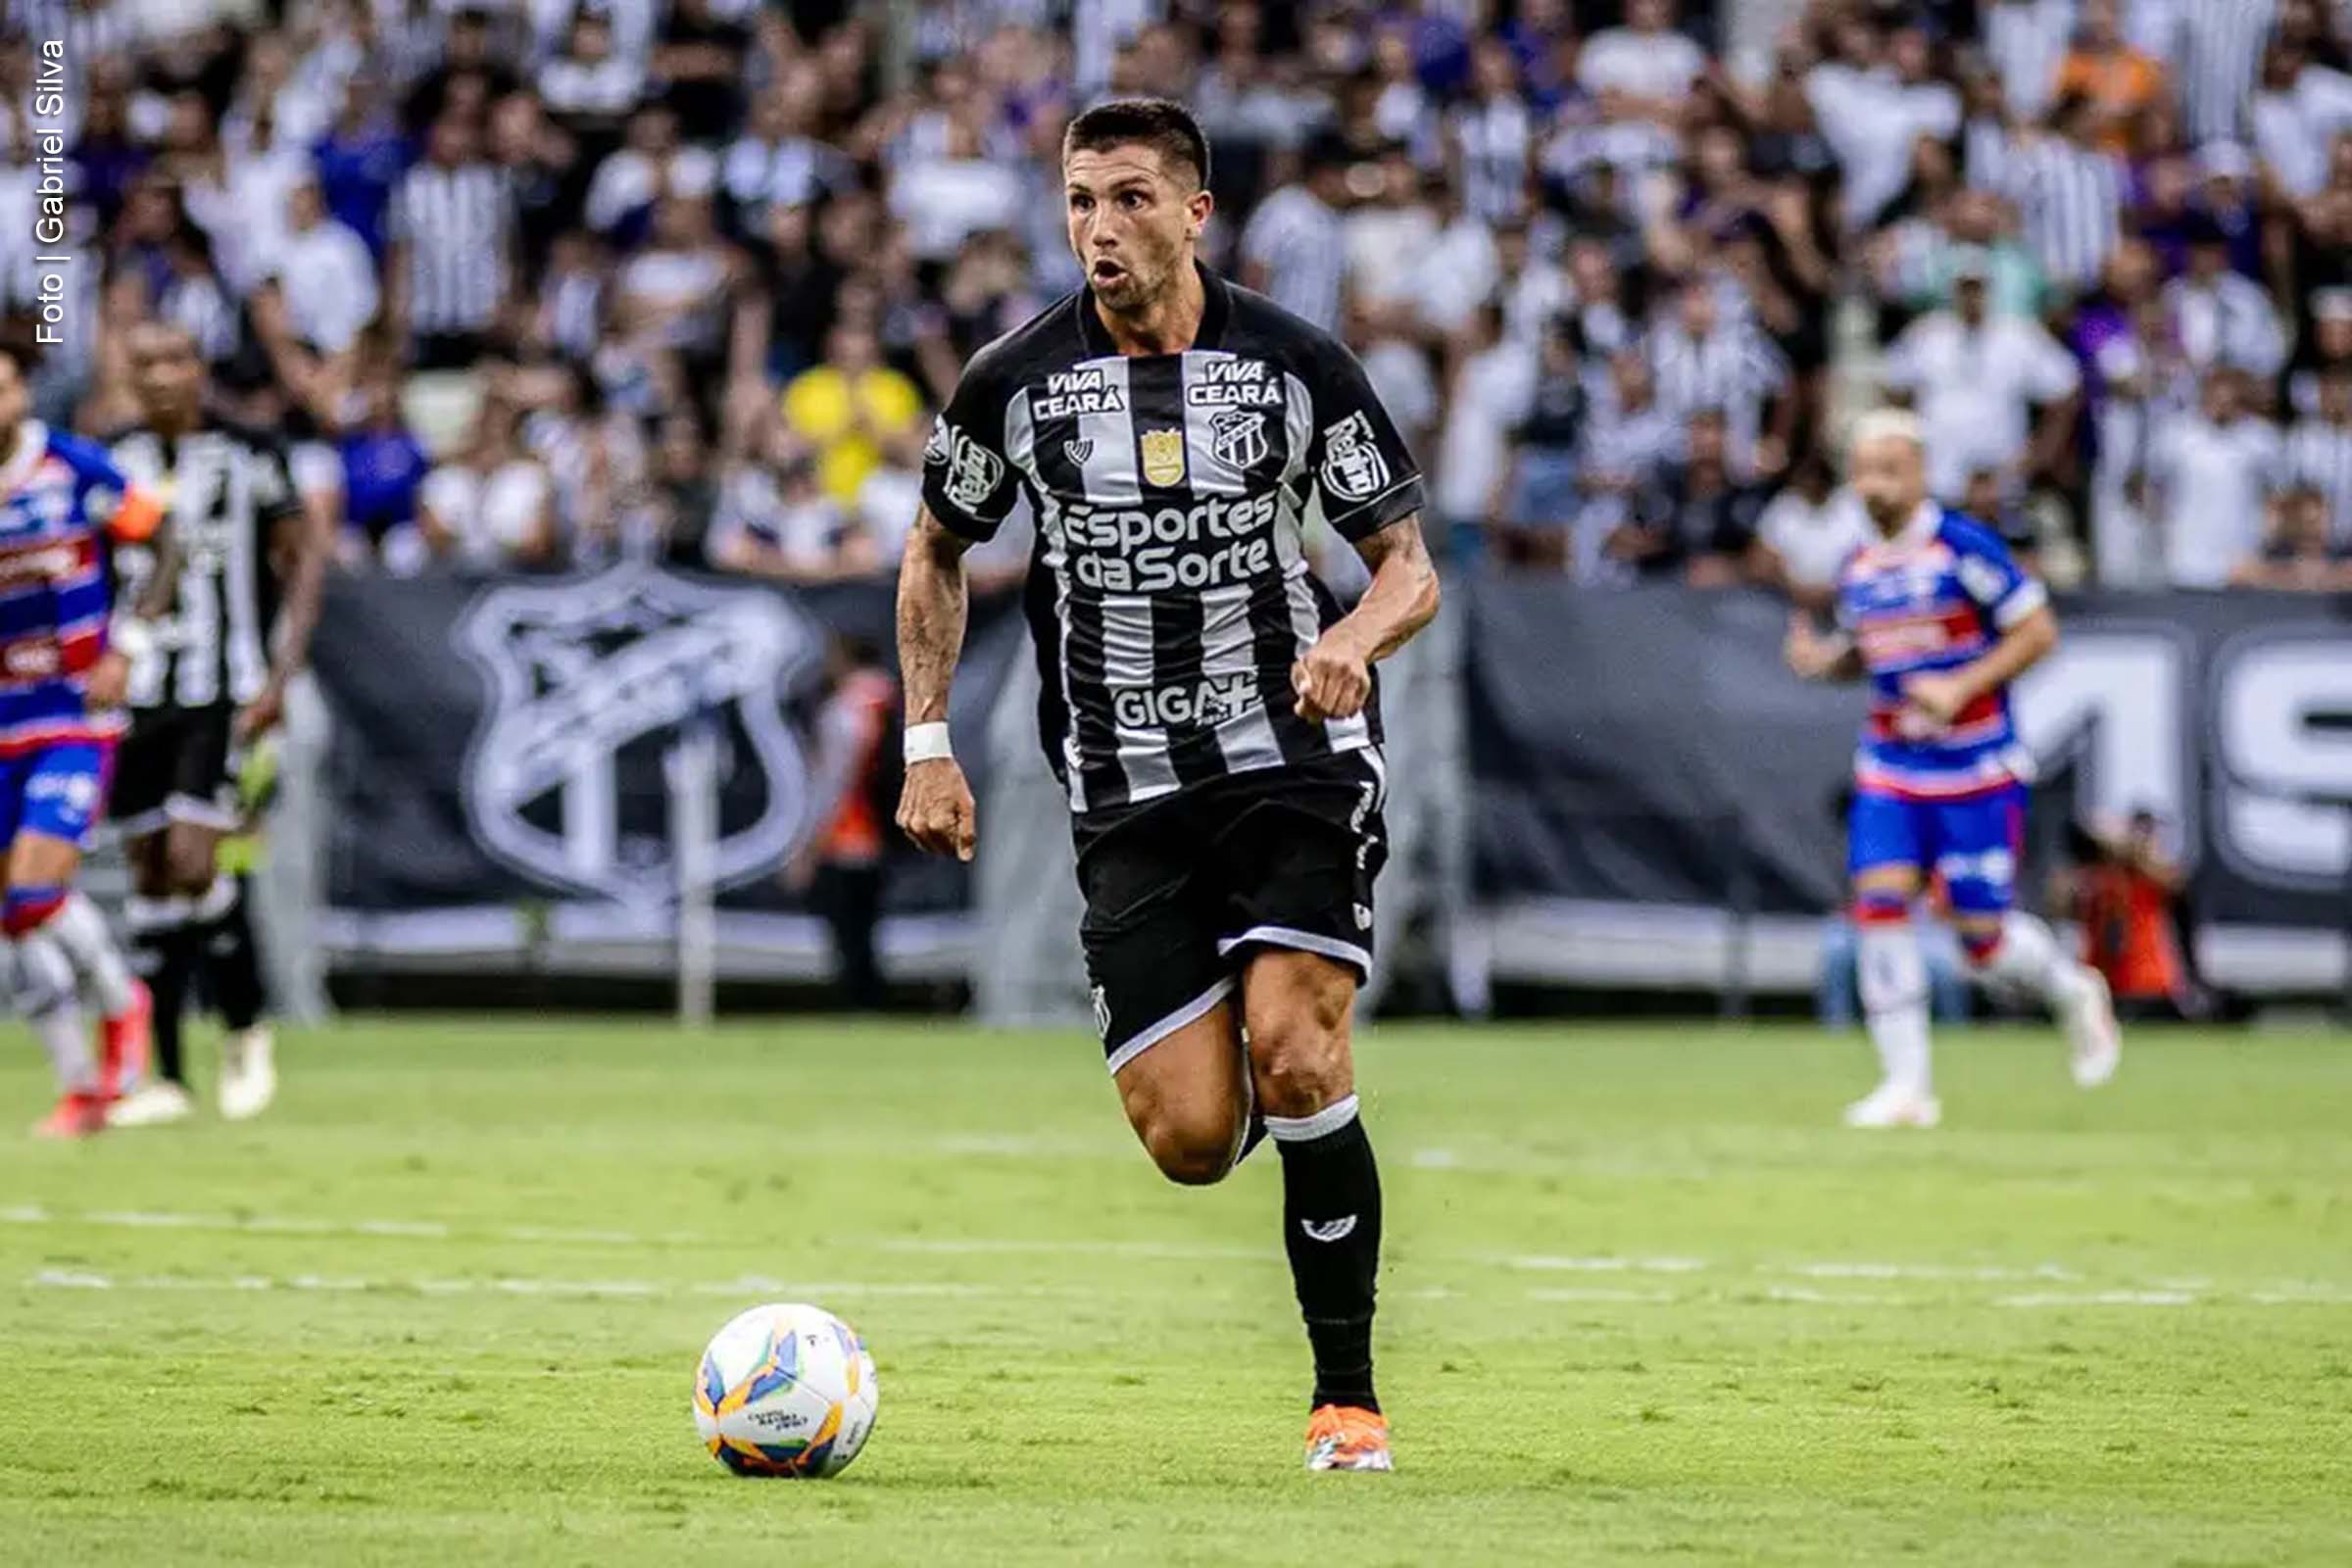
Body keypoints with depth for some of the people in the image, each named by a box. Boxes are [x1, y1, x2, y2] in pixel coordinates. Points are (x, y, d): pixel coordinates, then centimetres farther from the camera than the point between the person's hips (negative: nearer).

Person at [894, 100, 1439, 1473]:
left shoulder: (1296, 365, -2)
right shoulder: (1016, 382, 1)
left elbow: (1411, 566, 3)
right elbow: (939, 552, 17)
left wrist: (1353, 638, -19)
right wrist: (930, 744, 8)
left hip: (1297, 761, -1)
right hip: (1131, 801, 1)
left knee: (1293, 1061, -22)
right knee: (1192, 1141, -10)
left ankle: (1348, 1394, -7)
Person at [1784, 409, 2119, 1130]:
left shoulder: (1963, 547, -12)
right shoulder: (1859, 568, 7)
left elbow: (2038, 631, -10)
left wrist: (1962, 687, -20)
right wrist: (1821, 658, 0)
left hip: (1976, 771, -5)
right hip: (1889, 767, 5)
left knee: (1983, 936, -4)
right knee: (1880, 900, -12)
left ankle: (2075, 991, 30)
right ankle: (1907, 1085, -7)